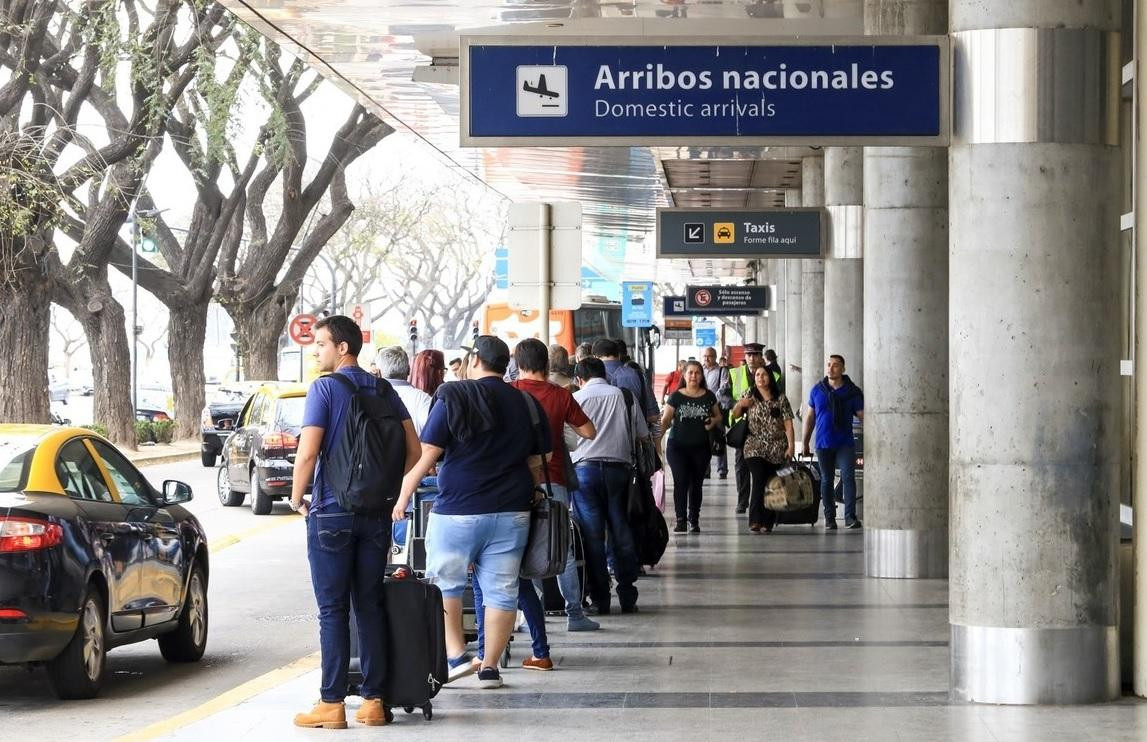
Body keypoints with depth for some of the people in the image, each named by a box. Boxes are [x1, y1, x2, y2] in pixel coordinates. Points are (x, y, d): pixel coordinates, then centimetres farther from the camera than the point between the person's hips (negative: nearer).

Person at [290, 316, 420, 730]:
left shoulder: (325, 388, -9)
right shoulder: (384, 391, 8)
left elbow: (308, 452, -15)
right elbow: (413, 450, 7)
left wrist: (296, 498, -1)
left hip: (332, 512, -5)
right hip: (376, 513, 5)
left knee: (333, 610, -2)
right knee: (370, 606, 9)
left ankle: (332, 704, -2)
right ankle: (373, 700, 9)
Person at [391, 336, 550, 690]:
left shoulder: (453, 399, -6)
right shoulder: (527, 404, 6)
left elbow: (425, 455, -8)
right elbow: (536, 462, 12)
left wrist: (403, 499, 0)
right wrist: (530, 499, 25)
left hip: (457, 511, -3)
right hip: (511, 514, 4)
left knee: (445, 584, 12)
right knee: (501, 591, 7)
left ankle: (456, 655, 4)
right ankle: (489, 667, 9)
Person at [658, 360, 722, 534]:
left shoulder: (709, 396, 7)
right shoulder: (676, 396, 0)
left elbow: (718, 416, 19)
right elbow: (666, 420, -3)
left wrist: (713, 421, -3)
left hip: (701, 447, 2)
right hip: (678, 446, -2)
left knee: (696, 483, 6)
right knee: (681, 481, -9)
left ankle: (694, 520, 14)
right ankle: (681, 520, -4)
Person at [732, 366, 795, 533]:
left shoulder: (780, 399, 6)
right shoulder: (749, 396, 9)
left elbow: (788, 424, 3)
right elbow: (735, 415, 15)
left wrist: (791, 446, -6)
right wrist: (739, 405, -6)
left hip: (777, 449, 1)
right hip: (755, 448, -1)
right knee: (758, 480, -19)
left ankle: (768, 522, 7)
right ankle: (755, 520, -26)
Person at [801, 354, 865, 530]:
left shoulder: (852, 392, 1)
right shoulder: (817, 390, 7)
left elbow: (862, 416, 1)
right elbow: (809, 417, 14)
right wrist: (805, 443, 14)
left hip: (845, 443, -2)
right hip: (823, 443, 2)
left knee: (848, 477, -14)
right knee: (827, 480, 7)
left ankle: (850, 516, -15)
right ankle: (829, 518, 16)